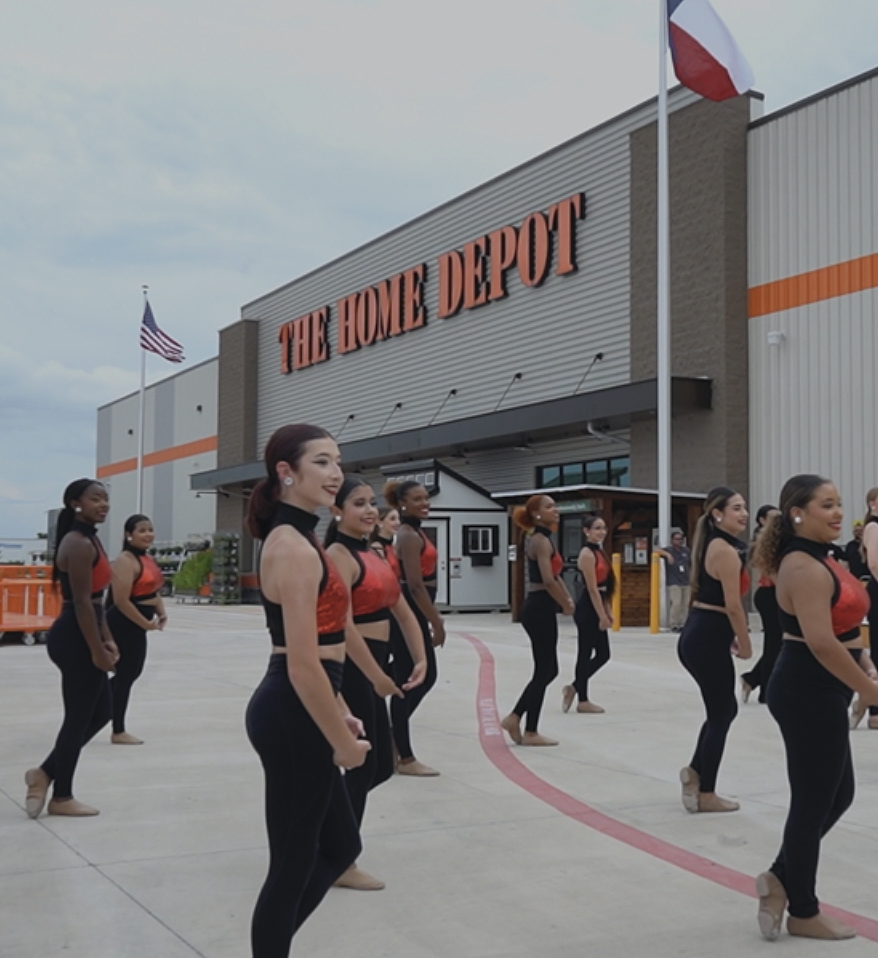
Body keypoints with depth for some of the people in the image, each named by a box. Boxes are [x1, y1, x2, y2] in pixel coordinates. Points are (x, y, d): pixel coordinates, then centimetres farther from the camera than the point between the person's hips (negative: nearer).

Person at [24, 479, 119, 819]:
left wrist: (107, 640, 18)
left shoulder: (90, 540, 15)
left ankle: (46, 773, 24)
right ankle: (62, 797, 15)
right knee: (79, 717, 1)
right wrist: (97, 650, -19)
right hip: (75, 639, -10)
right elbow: (82, 602, -20)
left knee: (100, 712, 17)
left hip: (81, 637, 10)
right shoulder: (79, 544, -17)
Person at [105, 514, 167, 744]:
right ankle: (118, 732, 11)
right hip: (124, 625, -10)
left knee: (131, 673, 18)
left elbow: (154, 590, 22)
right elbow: (121, 601, -24)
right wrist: (146, 623, -19)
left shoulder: (148, 559, 13)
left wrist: (161, 613, 4)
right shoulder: (125, 561, -18)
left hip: (137, 625, 10)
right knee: (126, 674, 0)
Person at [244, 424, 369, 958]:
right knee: (295, 864, 4)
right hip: (293, 715, -10)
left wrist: (339, 715, 19)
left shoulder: (299, 540, 12)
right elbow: (303, 665, -22)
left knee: (340, 847, 21)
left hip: (296, 712, 10)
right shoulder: (295, 547, -19)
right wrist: (344, 742, -14)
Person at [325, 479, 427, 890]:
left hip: (371, 668, 9)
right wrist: (377, 676, -23)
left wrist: (421, 659, 2)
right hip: (350, 668, -9)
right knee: (363, 764, -2)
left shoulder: (375, 555, 14)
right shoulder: (338, 555, -14)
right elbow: (343, 624, -23)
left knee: (380, 765, 14)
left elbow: (403, 612, 15)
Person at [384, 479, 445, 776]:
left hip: (414, 613, 10)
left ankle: (393, 737, 27)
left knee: (427, 676, 16)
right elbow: (415, 586, -20)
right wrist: (436, 622, -17)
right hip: (407, 613, -10)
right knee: (406, 682, -3)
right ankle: (405, 758, 5)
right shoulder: (409, 536, -16)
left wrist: (433, 619, 19)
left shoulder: (416, 533, 15)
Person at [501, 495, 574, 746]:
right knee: (544, 671, -1)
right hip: (540, 608, -10)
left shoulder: (542, 539, 16)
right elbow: (548, 580, -23)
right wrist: (566, 604, -11)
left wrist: (567, 598, 7)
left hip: (540, 608, 10)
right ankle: (530, 732, 7)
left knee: (548, 670, 15)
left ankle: (514, 717, 19)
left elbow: (555, 575, 22)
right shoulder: (541, 540, -15)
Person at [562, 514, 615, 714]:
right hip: (588, 609, -10)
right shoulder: (587, 554, -14)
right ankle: (583, 701, 9)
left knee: (603, 655, 12)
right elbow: (592, 589, -18)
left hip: (597, 608, 10)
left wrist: (608, 612, 15)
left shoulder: (599, 552, 15)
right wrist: (602, 616, -18)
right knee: (585, 654, 0)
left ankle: (574, 688, 23)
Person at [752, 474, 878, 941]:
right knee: (813, 801, 3)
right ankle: (804, 913, 17)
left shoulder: (822, 560, 12)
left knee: (837, 795, 18)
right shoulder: (804, 567, -19)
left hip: (820, 692, 10)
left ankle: (781, 878, 28)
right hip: (809, 693, -10)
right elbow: (821, 642, -25)